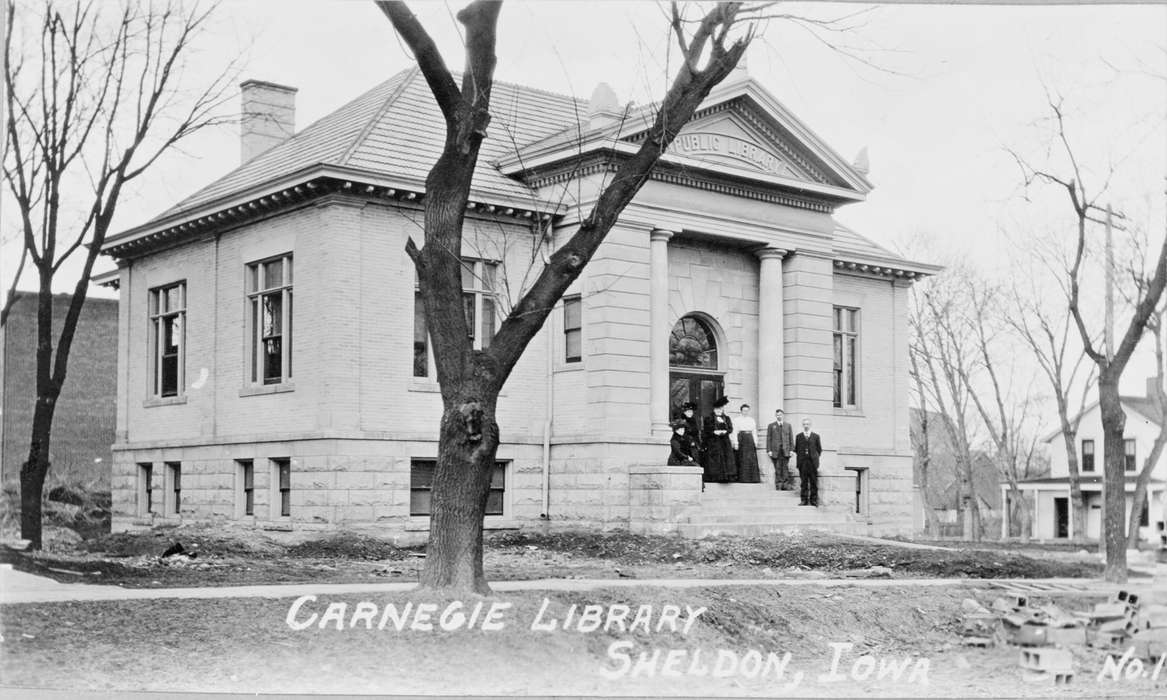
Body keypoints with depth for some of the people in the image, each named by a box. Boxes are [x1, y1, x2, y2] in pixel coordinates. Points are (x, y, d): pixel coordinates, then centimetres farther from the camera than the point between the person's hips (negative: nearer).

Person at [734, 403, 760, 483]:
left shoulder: (752, 420, 15)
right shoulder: (737, 420, 4)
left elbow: (754, 432, 13)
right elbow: (735, 432, -2)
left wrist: (755, 442, 3)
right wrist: (736, 443, -11)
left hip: (750, 439, 4)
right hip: (741, 439, -4)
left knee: (752, 459, -1)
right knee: (742, 460, -5)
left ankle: (753, 478, 1)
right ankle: (743, 478, -1)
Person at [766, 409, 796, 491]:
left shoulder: (788, 425, 14)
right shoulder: (771, 426, 10)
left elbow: (791, 438, 11)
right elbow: (768, 439, 6)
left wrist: (791, 450, 3)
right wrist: (769, 450, -3)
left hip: (786, 450, 1)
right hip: (775, 450, -1)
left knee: (785, 468, -6)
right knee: (777, 468, -2)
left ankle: (786, 484, -3)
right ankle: (778, 485, 1)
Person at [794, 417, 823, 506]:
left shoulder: (815, 436, 6)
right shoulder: (798, 436, 8)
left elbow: (819, 449, 11)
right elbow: (796, 449, 13)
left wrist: (815, 457, 6)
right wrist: (801, 456, 8)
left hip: (813, 462, 0)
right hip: (802, 463, 0)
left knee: (814, 482, 1)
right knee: (804, 482, 1)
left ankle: (813, 500, 5)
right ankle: (804, 500, 4)